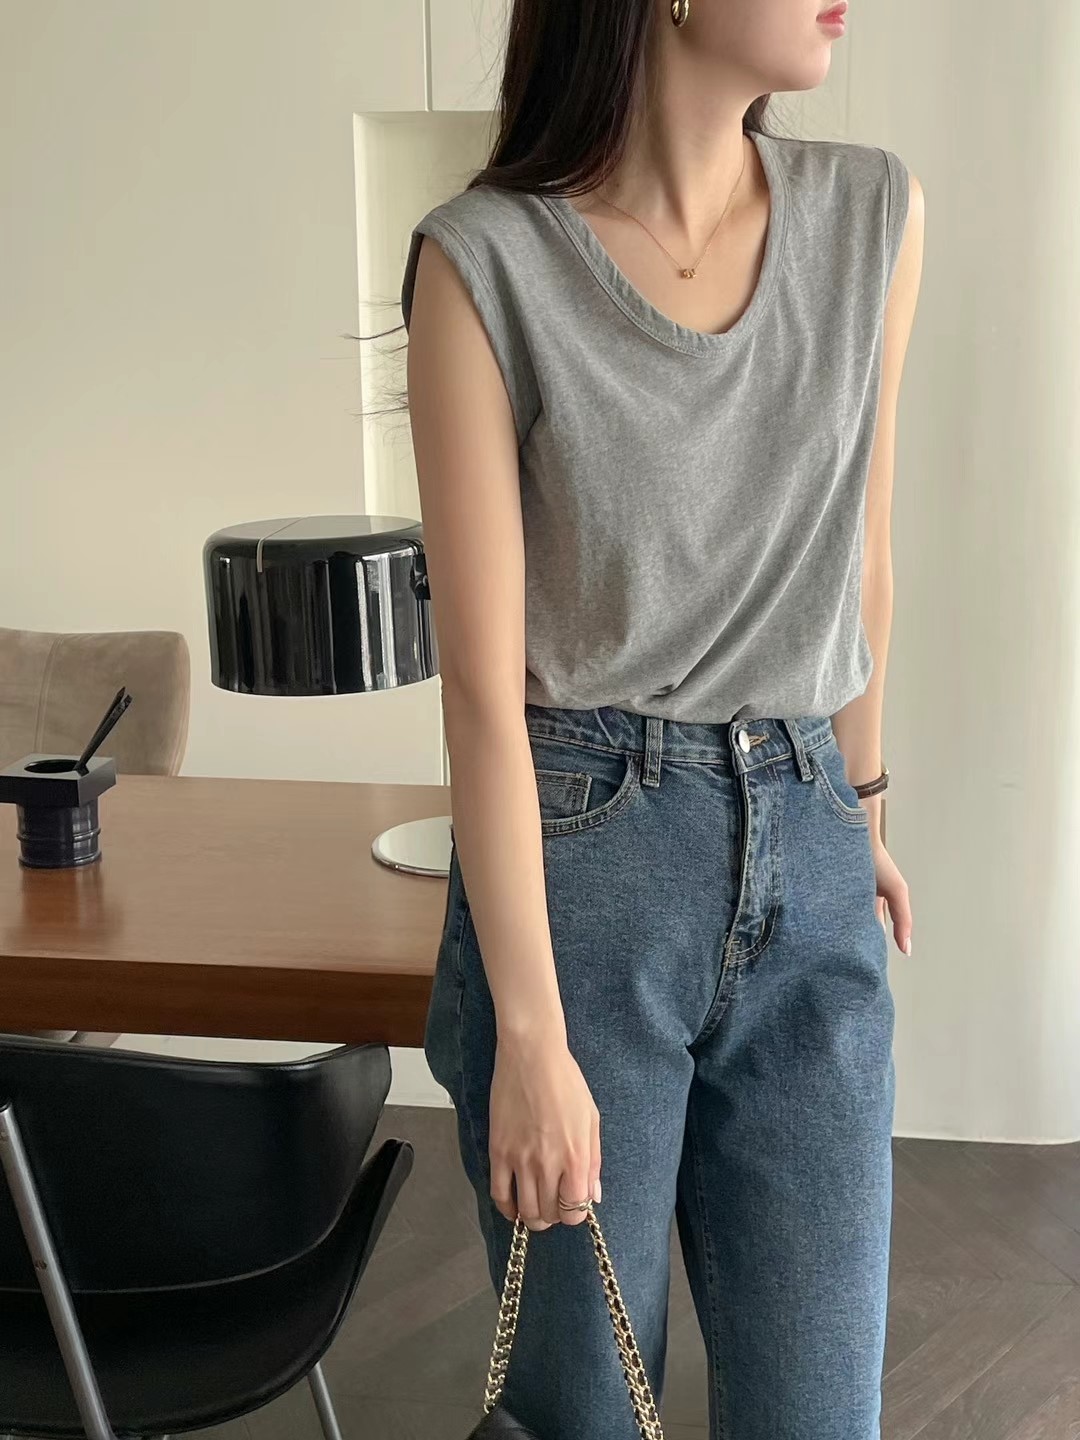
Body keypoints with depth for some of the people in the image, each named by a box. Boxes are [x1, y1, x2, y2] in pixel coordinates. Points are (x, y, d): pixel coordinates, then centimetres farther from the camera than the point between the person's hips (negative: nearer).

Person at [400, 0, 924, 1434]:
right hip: (575, 850, -3)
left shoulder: (875, 213, 2)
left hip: (809, 871, 4)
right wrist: (531, 1039, -13)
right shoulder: (489, 259, -11)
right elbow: (483, 681, -13)